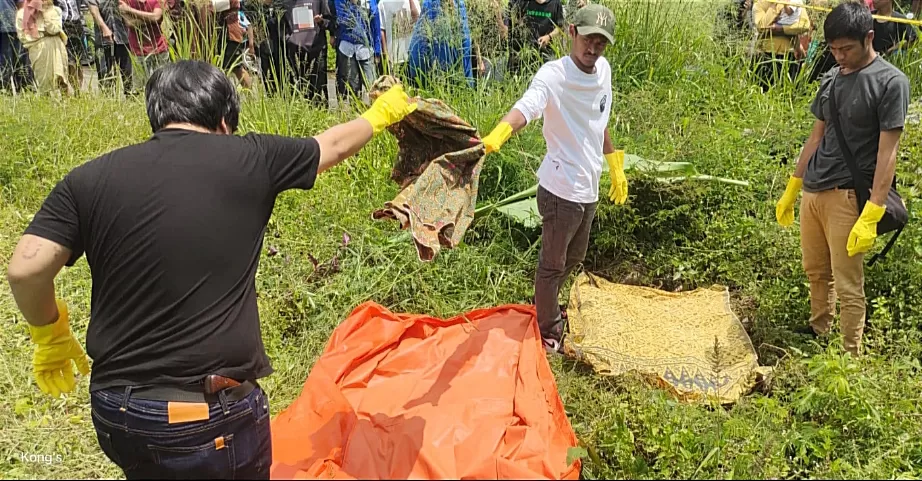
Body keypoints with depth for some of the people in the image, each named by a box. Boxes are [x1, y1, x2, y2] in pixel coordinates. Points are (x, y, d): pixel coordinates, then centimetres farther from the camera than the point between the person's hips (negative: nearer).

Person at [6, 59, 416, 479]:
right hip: (214, 413, -3)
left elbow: (25, 271, -8)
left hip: (112, 412, 4)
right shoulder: (249, 159, -5)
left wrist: (49, 335, 12)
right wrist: (379, 115, 31)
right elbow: (334, 145, 11)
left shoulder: (88, 179, -1)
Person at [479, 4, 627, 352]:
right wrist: (498, 134, -59)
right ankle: (548, 329, 28)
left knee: (574, 257, 26)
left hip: (589, 188, 8)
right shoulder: (553, 75, -19)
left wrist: (615, 167, 25)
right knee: (553, 263, 9)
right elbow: (526, 108, -39)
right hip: (562, 189, -8)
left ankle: (546, 304, 49)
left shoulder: (603, 70, 5)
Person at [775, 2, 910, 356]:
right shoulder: (831, 78, 11)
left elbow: (887, 151, -13)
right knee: (816, 272, 17)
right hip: (812, 192, 7)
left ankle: (851, 356, 9)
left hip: (847, 196, -6)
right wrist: (791, 190, 19)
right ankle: (817, 333, 34)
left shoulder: (890, 83, -9)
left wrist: (871, 216, -19)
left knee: (848, 286, -2)